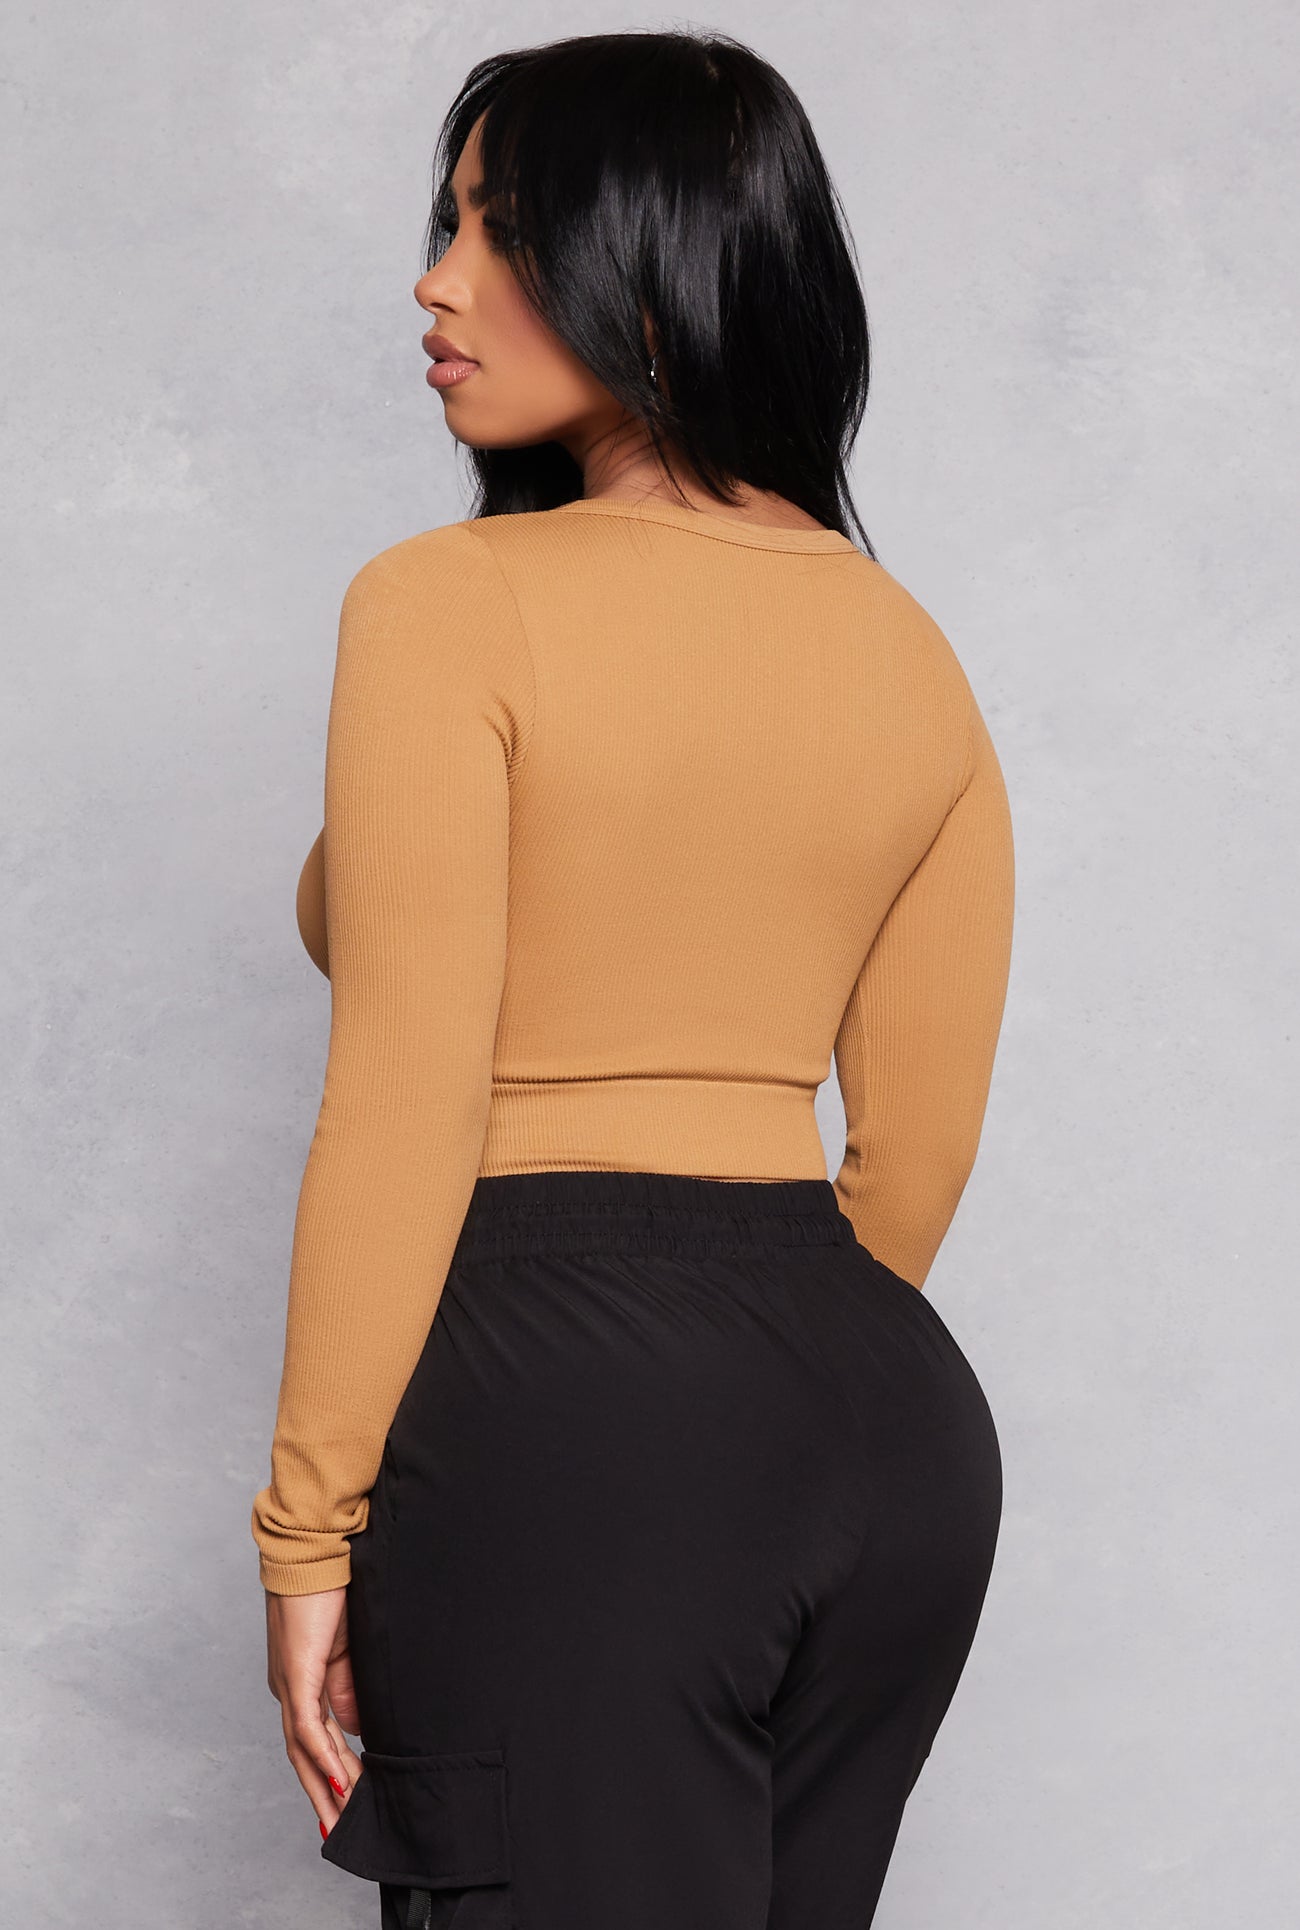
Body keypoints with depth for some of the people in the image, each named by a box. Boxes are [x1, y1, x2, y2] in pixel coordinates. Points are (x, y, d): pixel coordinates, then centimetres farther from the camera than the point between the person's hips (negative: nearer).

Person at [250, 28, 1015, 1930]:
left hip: (560, 1412, -7)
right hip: (891, 1412, 7)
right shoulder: (908, 648, 10)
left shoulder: (453, 603, -8)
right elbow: (922, 1136, 14)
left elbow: (406, 1112, -13)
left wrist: (310, 1528, -8)